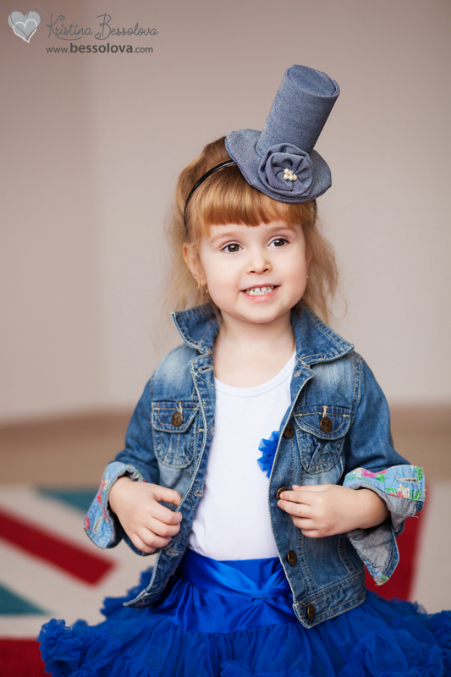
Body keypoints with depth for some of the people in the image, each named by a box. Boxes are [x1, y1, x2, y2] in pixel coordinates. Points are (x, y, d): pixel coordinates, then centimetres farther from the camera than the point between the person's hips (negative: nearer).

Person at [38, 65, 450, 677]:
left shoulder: (342, 375, -5)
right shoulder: (175, 378, 1)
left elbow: (392, 473, 3)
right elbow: (135, 459, 15)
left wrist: (356, 506, -17)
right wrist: (124, 494, -6)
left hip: (311, 609, -1)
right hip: (193, 599, 2)